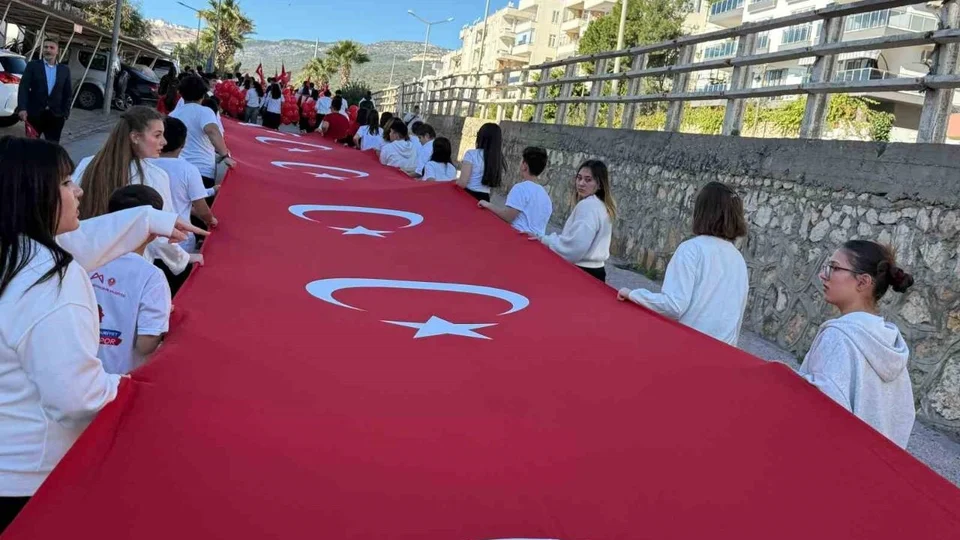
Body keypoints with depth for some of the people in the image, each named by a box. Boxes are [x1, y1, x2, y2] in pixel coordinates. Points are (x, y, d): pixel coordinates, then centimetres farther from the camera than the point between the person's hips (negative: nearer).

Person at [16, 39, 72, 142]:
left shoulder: (64, 70, 8)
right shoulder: (32, 66, 2)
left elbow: (68, 93, 9)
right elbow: (23, 88, -4)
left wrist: (66, 113, 0)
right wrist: (22, 108, -17)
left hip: (55, 116, 1)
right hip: (34, 114, -1)